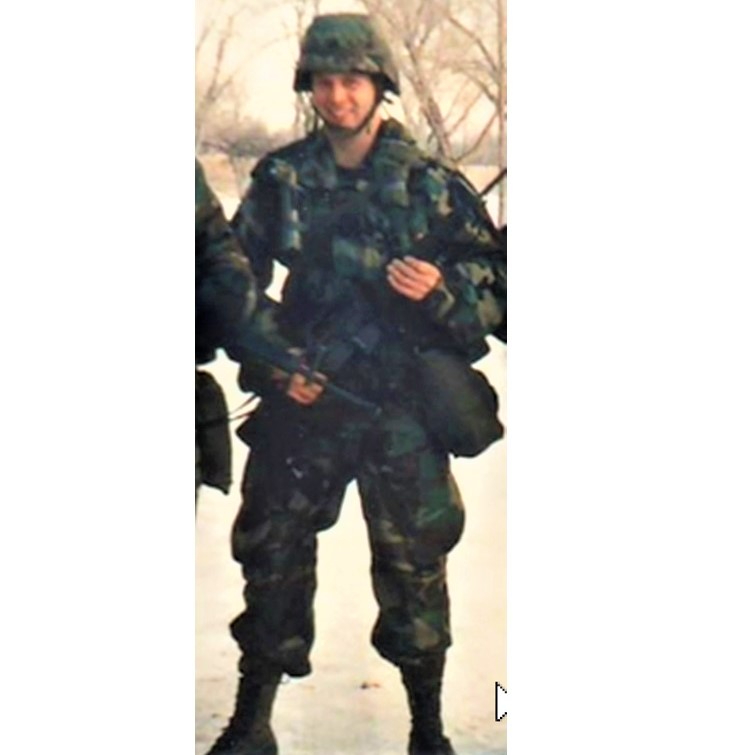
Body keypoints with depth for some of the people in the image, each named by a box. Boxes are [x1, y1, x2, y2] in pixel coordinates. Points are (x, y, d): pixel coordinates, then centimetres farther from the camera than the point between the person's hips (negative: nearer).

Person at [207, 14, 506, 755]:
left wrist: (441, 292, -17)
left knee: (414, 566, 3)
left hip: (402, 409, -1)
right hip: (302, 399, 1)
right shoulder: (280, 180, 5)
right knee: (273, 556, 5)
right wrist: (272, 360, -4)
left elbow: (494, 288, 3)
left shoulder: (431, 185, 1)